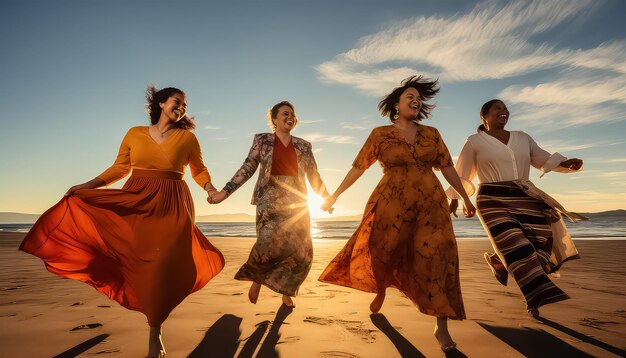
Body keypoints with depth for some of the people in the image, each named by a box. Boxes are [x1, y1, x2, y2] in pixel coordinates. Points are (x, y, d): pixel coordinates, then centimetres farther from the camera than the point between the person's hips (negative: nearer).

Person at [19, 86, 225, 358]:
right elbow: (120, 168, 12)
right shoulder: (134, 134, 6)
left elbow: (199, 170, 8)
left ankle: (155, 332, 14)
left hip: (171, 206, -2)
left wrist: (210, 188, -10)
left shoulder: (187, 137, 3)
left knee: (163, 267, -4)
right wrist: (87, 185, 5)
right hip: (135, 202, 2)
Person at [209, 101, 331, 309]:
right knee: (270, 241, -20)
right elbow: (248, 168, 2)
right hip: (270, 198, -3)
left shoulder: (303, 146, 14)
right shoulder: (262, 140, 8)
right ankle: (257, 278, 9)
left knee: (300, 250, -2)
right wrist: (225, 192, -6)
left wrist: (326, 197, 5)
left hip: (296, 201, 3)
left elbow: (314, 176, 14)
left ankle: (286, 292, 17)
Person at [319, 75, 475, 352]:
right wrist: (335, 195, 2)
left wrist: (465, 196, 14)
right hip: (393, 204, -2)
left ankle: (442, 327, 5)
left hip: (431, 203, 2)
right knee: (384, 254, 7)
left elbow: (447, 167, 14)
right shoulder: (380, 134, 2)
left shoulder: (431, 134, 10)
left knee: (436, 257, -6)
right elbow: (358, 167, 2)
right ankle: (380, 292, 40)